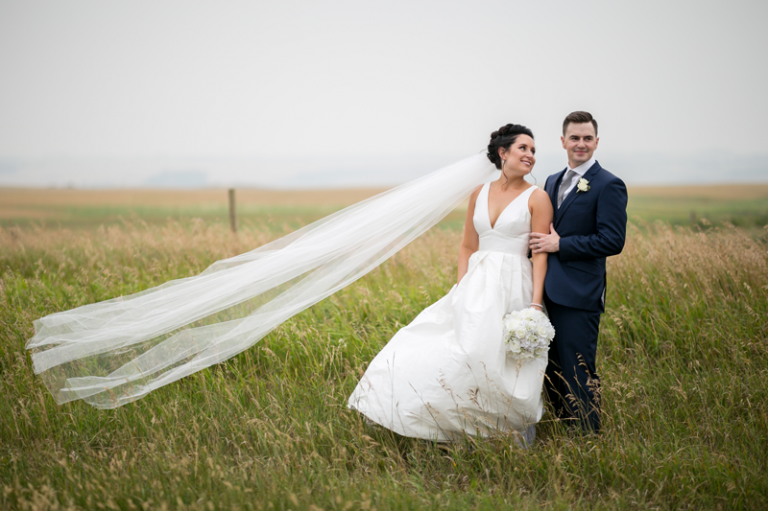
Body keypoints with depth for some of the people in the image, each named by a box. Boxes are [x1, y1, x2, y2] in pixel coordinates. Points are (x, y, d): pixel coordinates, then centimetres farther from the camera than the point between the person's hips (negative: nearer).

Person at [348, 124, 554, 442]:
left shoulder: (537, 198, -2)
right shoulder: (479, 194, 11)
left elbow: (540, 254, -6)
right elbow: (467, 247, 14)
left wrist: (536, 304, -14)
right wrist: (460, 292, 5)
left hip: (512, 287, -4)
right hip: (477, 286, 5)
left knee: (500, 359, -8)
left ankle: (521, 428, 14)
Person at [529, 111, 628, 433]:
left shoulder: (609, 185, -7)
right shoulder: (552, 182, 17)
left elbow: (613, 241, -15)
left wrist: (560, 245, -15)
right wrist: (540, 245, 4)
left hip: (579, 295, -7)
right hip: (548, 291, 8)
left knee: (579, 374, -4)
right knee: (552, 370, 13)